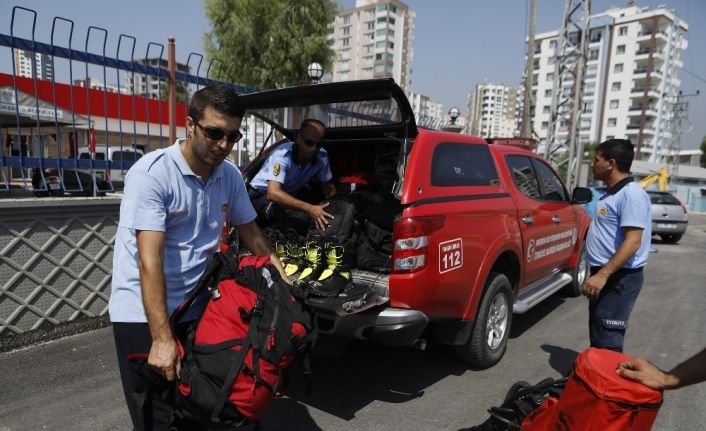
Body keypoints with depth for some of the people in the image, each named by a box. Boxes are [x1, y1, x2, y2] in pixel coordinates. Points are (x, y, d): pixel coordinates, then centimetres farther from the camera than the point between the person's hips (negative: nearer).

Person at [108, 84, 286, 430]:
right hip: (143, 314, -5)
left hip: (196, 309, 5)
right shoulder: (151, 174, -19)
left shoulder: (230, 176, -1)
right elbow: (150, 261, -24)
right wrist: (162, 338, -26)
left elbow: (249, 231, 11)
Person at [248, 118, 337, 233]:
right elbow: (273, 193, -44)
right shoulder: (282, 155, -31)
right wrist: (309, 208, -54)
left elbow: (328, 186, 0)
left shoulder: (322, 157, -15)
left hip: (291, 194, 6)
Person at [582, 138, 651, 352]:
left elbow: (632, 242, -25)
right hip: (605, 275, 10)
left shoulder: (631, 194, -18)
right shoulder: (611, 194, 13)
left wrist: (602, 275, -30)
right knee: (598, 335, 18)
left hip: (619, 278, -10)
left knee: (607, 341, -6)